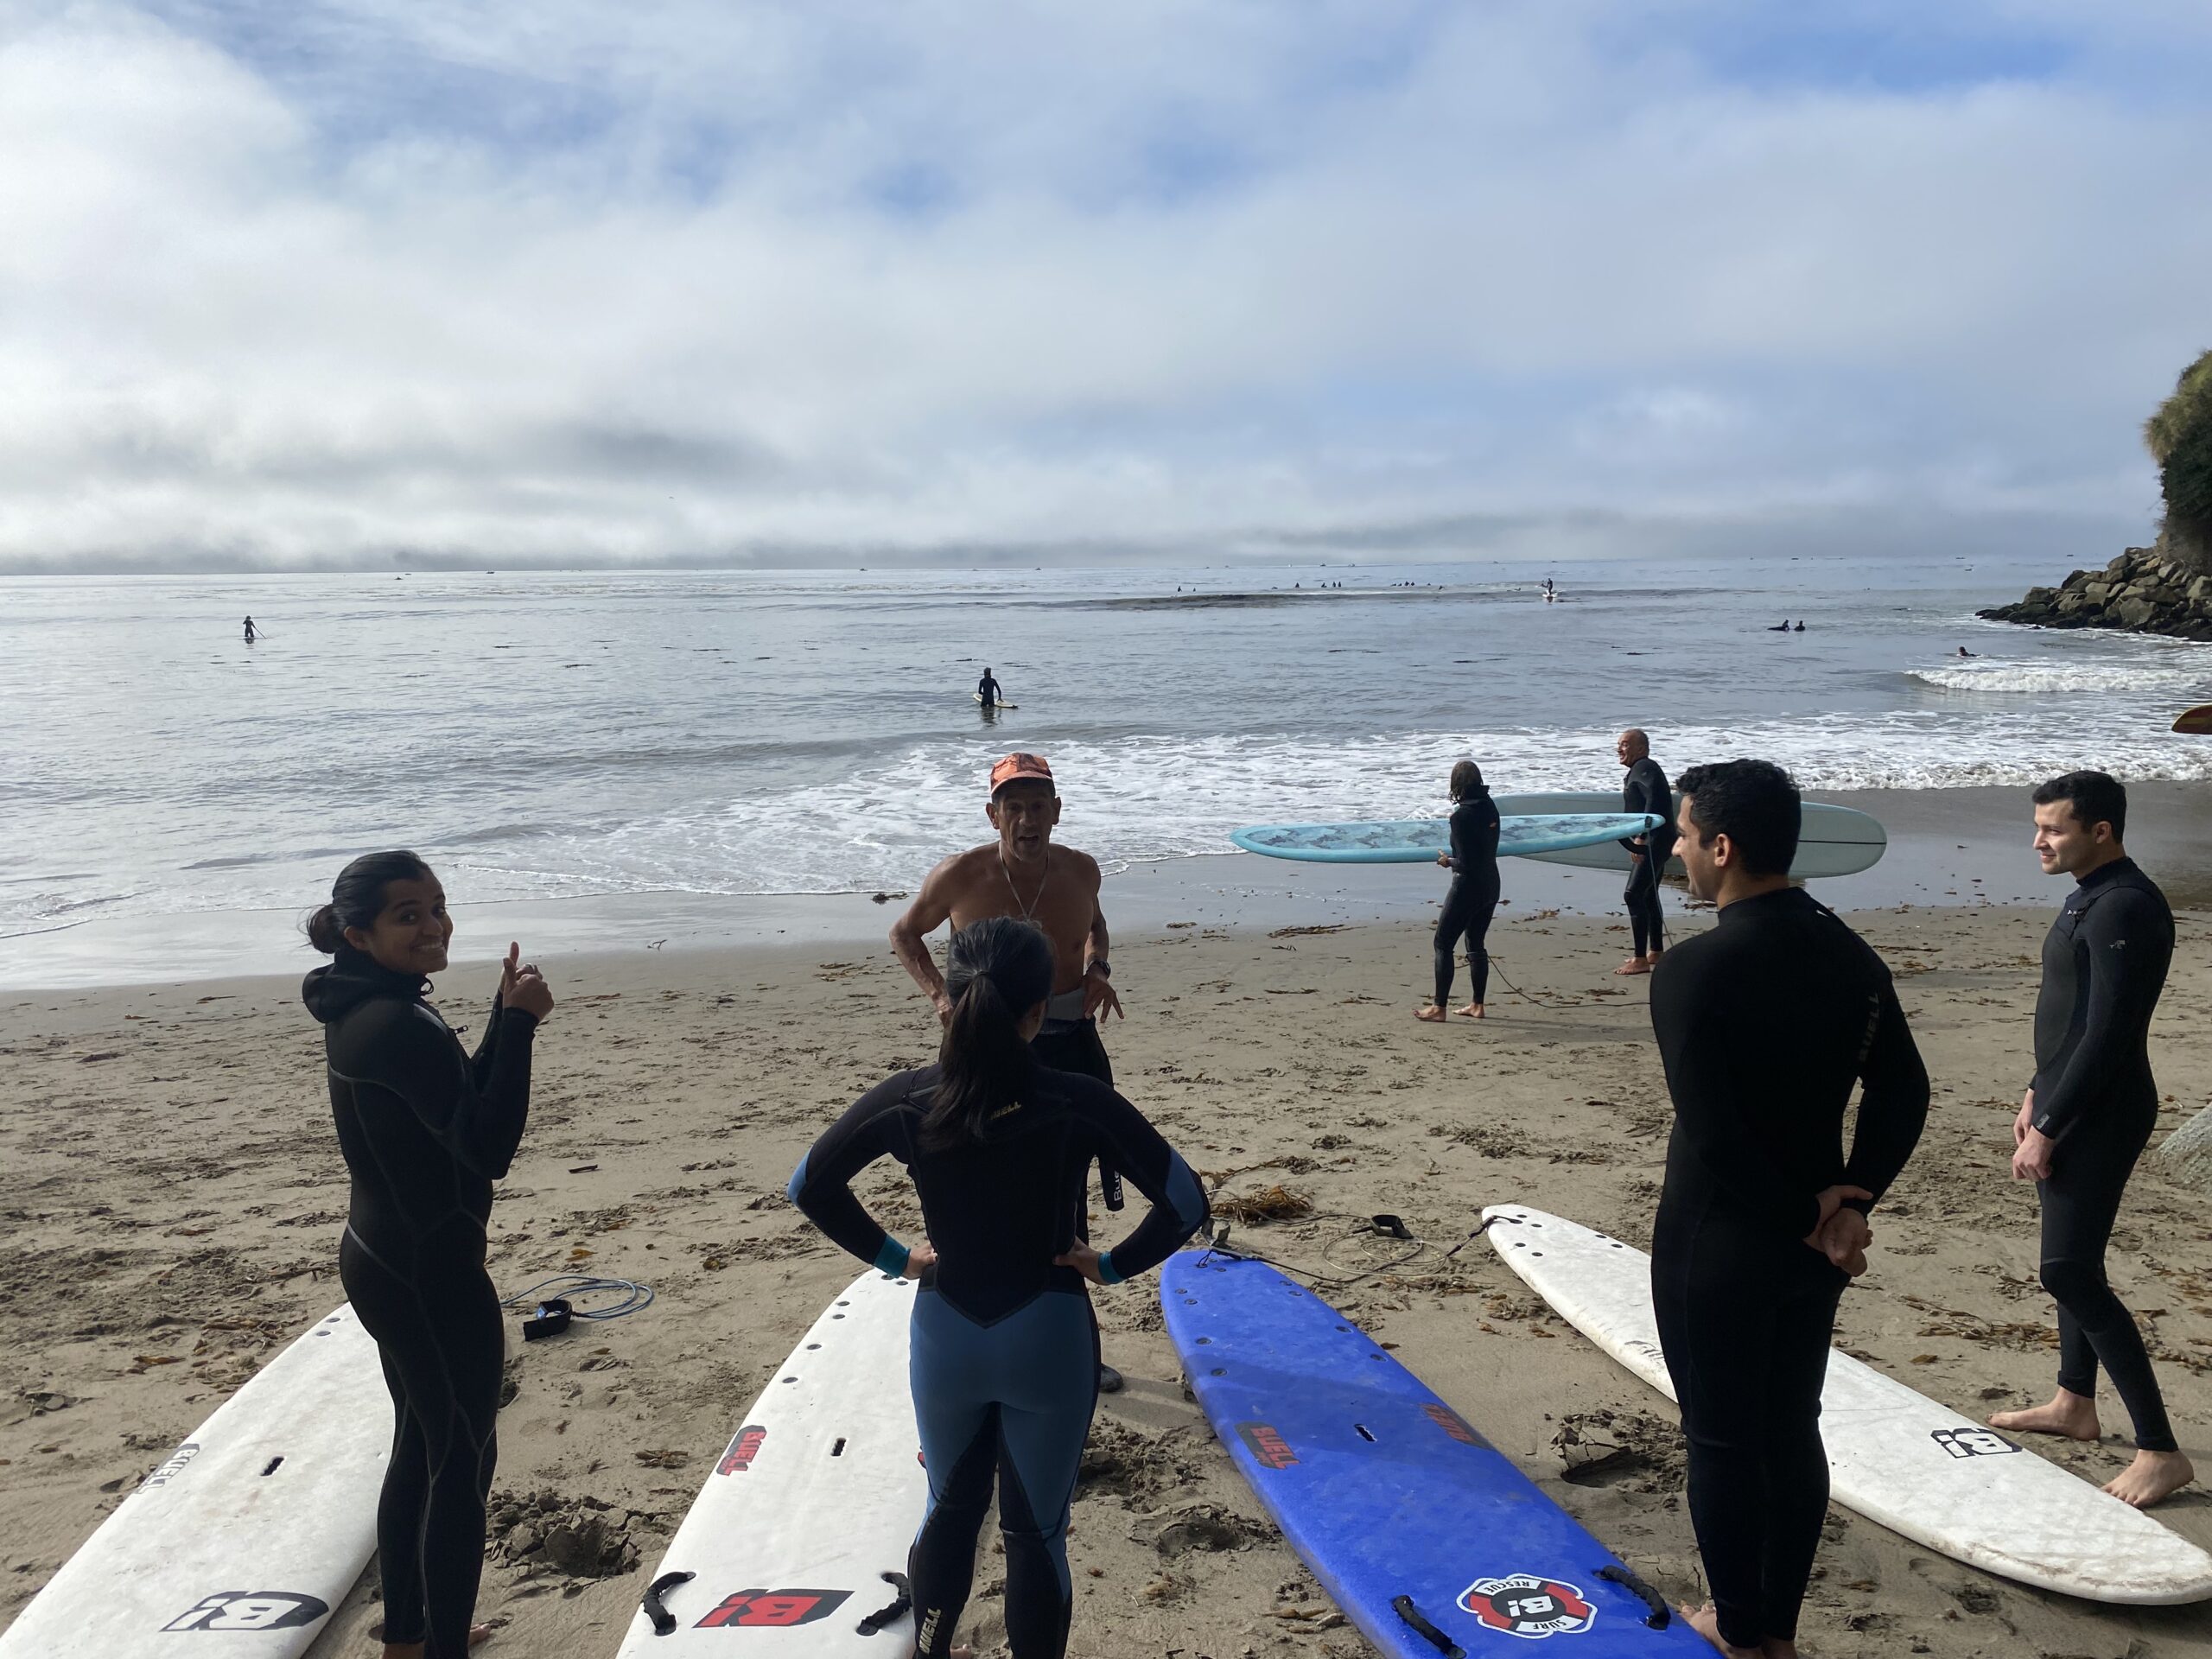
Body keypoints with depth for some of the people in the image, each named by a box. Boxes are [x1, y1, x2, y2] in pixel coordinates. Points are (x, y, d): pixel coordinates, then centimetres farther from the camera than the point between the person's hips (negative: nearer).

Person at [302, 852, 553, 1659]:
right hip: (430, 1274, -10)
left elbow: (462, 1105, 12)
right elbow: (489, 1147, -27)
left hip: (384, 1260, 10)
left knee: (419, 1447, 23)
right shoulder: (398, 1025, -25)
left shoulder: (364, 1011, 6)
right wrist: (519, 1021, -29)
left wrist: (508, 1014, 0)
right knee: (463, 1462, 3)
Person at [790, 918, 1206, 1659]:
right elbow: (1185, 1203, -15)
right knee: (1036, 1531, 13)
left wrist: (894, 1257, 6)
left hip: (944, 1335, 3)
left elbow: (810, 1184, 0)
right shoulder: (1080, 1103, -18)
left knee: (951, 1507, 25)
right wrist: (1113, 1264, -2)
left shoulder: (906, 1099, -11)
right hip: (1047, 1339, -2)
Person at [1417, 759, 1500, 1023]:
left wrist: (1448, 862, -3)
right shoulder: (1490, 806, 4)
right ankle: (1477, 1005, 21)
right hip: (1490, 886, 8)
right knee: (1476, 944, 17)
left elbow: (1466, 863, -21)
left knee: (1443, 944, 1)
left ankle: (1439, 1008, 1)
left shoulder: (1462, 815, -20)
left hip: (1467, 888, -8)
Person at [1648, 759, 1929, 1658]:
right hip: (1811, 1245, 7)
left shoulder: (1692, 969, -22)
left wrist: (1812, 1219, -12)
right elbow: (1902, 1092, 2)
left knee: (1721, 1442, 10)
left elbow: (1712, 1134, -23)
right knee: (1793, 1430, 18)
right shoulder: (1850, 955, 0)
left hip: (1717, 1245, -7)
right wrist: (1848, 1200, -5)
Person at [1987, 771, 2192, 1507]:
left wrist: (2046, 1130, -21)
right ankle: (2074, 1404, 34)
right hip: (2072, 1104, 10)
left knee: (2070, 1273, -10)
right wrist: (2037, 1094, 19)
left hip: (2101, 1116, -10)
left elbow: (2107, 1035, -24)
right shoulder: (2089, 897, 10)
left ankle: (2160, 1451, -3)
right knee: (2074, 1260, 19)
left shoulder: (2124, 909, -22)